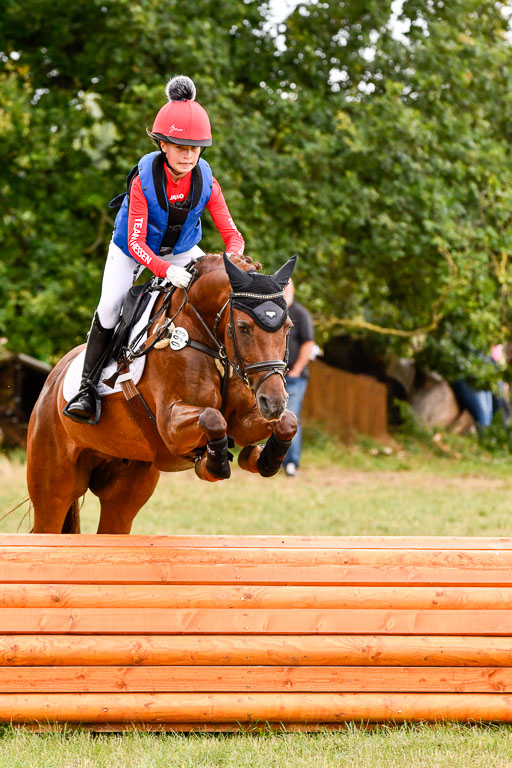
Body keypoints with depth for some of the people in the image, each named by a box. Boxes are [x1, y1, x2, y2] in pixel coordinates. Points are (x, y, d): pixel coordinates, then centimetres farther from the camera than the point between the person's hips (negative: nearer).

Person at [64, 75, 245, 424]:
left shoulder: (206, 181, -24)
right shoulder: (144, 179, -32)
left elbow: (232, 234, -21)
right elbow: (136, 243, -32)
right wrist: (166, 270, -50)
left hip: (182, 250, 3)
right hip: (133, 249, -3)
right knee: (110, 306, -18)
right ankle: (88, 387, -6)